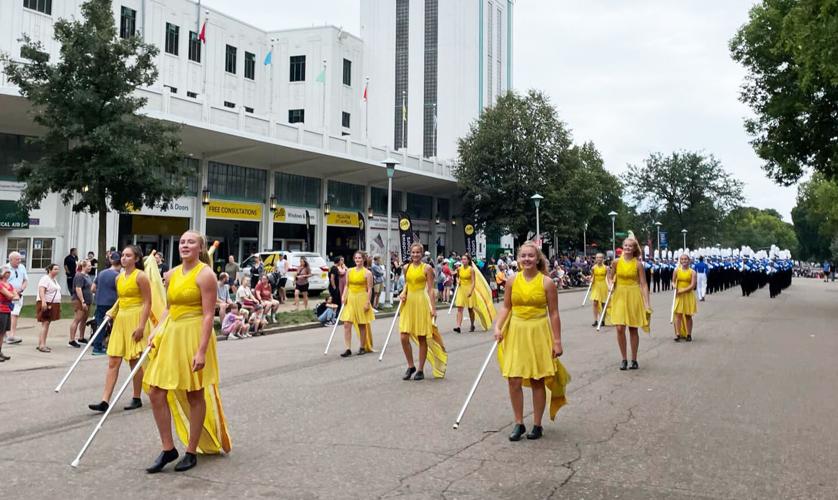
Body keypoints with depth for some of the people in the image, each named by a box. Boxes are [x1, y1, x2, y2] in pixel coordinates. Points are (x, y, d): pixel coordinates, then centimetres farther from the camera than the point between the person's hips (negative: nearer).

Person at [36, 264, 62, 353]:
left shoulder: (54, 280, 19)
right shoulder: (45, 279, -11)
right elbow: (41, 291, -24)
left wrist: (58, 305, 29)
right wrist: (43, 301, -37)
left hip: (53, 305, 10)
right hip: (46, 305, -9)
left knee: (47, 324, 9)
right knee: (45, 324, -13)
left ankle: (41, 344, 12)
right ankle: (42, 345, -16)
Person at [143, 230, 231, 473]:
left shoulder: (205, 274, -11)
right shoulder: (172, 274, 10)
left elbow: (208, 315, -16)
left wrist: (201, 350, -21)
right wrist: (156, 332, 7)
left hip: (194, 335, -7)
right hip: (170, 334, 7)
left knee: (195, 396, 5)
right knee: (156, 393, 3)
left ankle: (191, 453, 18)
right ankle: (168, 448, 16)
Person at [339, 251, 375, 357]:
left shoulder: (367, 273, -5)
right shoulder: (349, 271, 8)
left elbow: (369, 289, -7)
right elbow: (346, 286, 13)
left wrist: (367, 302, -12)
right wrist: (344, 297, 0)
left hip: (361, 299, -4)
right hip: (350, 299, 4)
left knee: (362, 325, 7)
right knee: (347, 324, -5)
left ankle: (362, 347, 20)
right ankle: (348, 349, -3)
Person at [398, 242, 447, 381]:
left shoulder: (427, 268, -4)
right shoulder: (406, 267, 8)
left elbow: (430, 290, -5)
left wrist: (433, 308, -10)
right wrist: (403, 293, 1)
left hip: (421, 303, -4)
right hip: (408, 303, 4)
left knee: (422, 338, 3)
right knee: (404, 337, -2)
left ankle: (420, 370, 13)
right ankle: (410, 366, 16)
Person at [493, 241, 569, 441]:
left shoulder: (547, 282, -6)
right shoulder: (512, 281, 1)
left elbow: (554, 314, -3)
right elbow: (506, 307, 8)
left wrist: (557, 341, -5)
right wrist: (498, 327, -7)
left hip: (538, 334, -2)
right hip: (516, 333, 2)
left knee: (537, 381, 6)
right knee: (513, 380, 0)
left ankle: (537, 425, 20)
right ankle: (519, 423, 16)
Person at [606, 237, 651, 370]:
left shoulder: (638, 264, -6)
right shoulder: (616, 262, -1)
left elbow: (643, 284, -5)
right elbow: (610, 277, 15)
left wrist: (647, 303, -11)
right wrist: (610, 285, -7)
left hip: (634, 296, -1)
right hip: (619, 296, 1)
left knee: (633, 329, 6)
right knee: (620, 328, -5)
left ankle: (634, 360, 19)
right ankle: (624, 359, 11)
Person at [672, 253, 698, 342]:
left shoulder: (692, 272, -5)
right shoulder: (676, 271, 2)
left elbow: (692, 286, -11)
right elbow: (673, 282, 12)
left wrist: (682, 291, -17)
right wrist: (674, 286, -11)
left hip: (688, 295, -1)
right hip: (679, 296, 1)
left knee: (688, 315, 6)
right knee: (678, 314, -5)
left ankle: (689, 334, 14)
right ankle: (678, 334, -4)